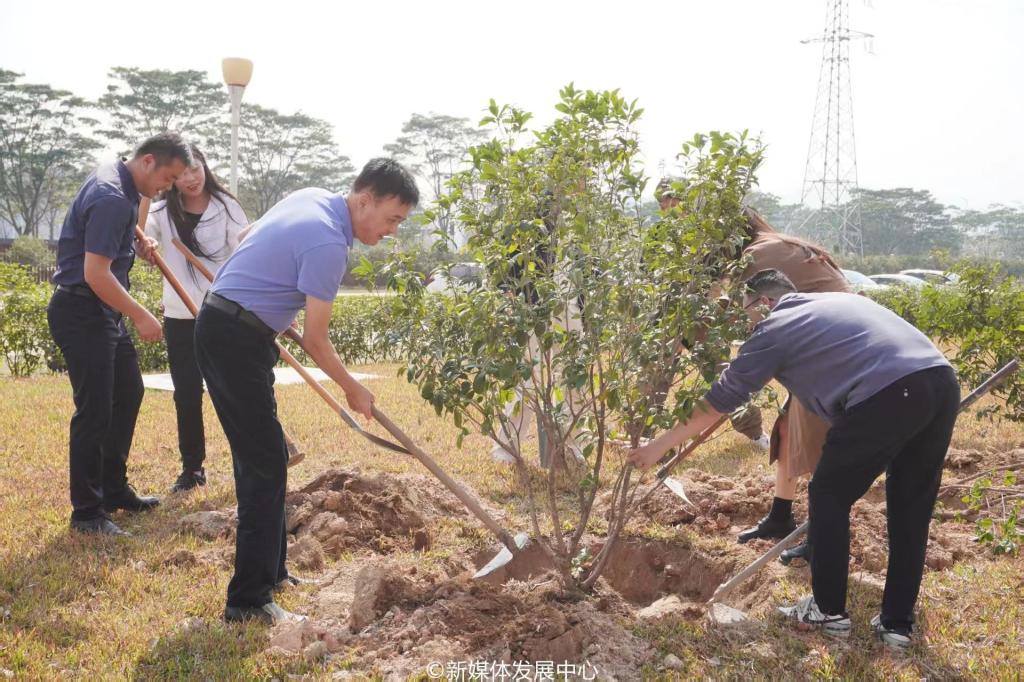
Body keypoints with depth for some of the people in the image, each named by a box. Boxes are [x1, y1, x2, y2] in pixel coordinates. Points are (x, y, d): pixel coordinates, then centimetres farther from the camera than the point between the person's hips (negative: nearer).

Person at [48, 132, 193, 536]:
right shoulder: (111, 198, -23)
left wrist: (136, 245, 9)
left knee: (127, 394, 17)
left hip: (104, 313, 11)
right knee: (95, 411, -6)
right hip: (81, 315, -11)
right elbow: (96, 274, -26)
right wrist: (141, 317, -19)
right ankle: (87, 512, 4)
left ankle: (115, 491, 29)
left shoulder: (117, 181, 9)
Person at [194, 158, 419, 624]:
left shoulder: (311, 198, 8)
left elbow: (249, 237, 25)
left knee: (262, 457, 16)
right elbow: (315, 341, -15)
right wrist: (353, 390, 1)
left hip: (222, 330, 10)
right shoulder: (328, 244, -20)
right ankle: (248, 599, -6)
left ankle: (270, 571, 27)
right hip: (236, 340, -10)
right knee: (265, 464, -9)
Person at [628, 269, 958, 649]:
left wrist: (660, 445, 25)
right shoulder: (839, 301, 32)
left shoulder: (774, 328, 11)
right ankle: (897, 625, 24)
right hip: (943, 381, 8)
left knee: (829, 497, 12)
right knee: (911, 510, 17)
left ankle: (829, 611, 23)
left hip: (887, 394, -8)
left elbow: (720, 400, 16)